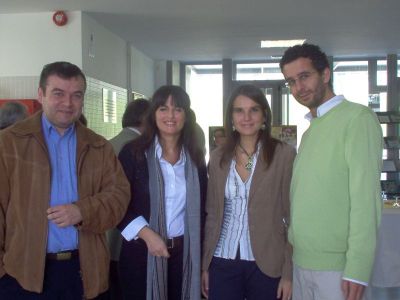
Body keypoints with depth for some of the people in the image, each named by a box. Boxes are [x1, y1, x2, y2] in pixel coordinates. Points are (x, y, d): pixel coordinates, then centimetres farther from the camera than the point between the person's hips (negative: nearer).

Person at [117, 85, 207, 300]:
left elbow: (200, 208, 11)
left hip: (184, 253, 3)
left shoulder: (195, 157, 6)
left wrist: (199, 254, 9)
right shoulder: (134, 152, -5)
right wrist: (146, 234, -17)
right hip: (141, 253, -3)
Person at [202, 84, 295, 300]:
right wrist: (204, 264, 7)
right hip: (222, 264, 3)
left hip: (266, 264, -2)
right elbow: (212, 214, 8)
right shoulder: (218, 157, 4)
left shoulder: (284, 154, -6)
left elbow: (293, 215, -5)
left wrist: (289, 271, -8)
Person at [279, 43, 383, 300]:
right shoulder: (311, 129, 14)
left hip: (337, 266, -7)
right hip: (301, 262, 7)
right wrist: (292, 246, 5)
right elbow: (304, 198, 11)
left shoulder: (358, 118, -9)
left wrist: (358, 269, -18)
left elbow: (366, 198, -15)